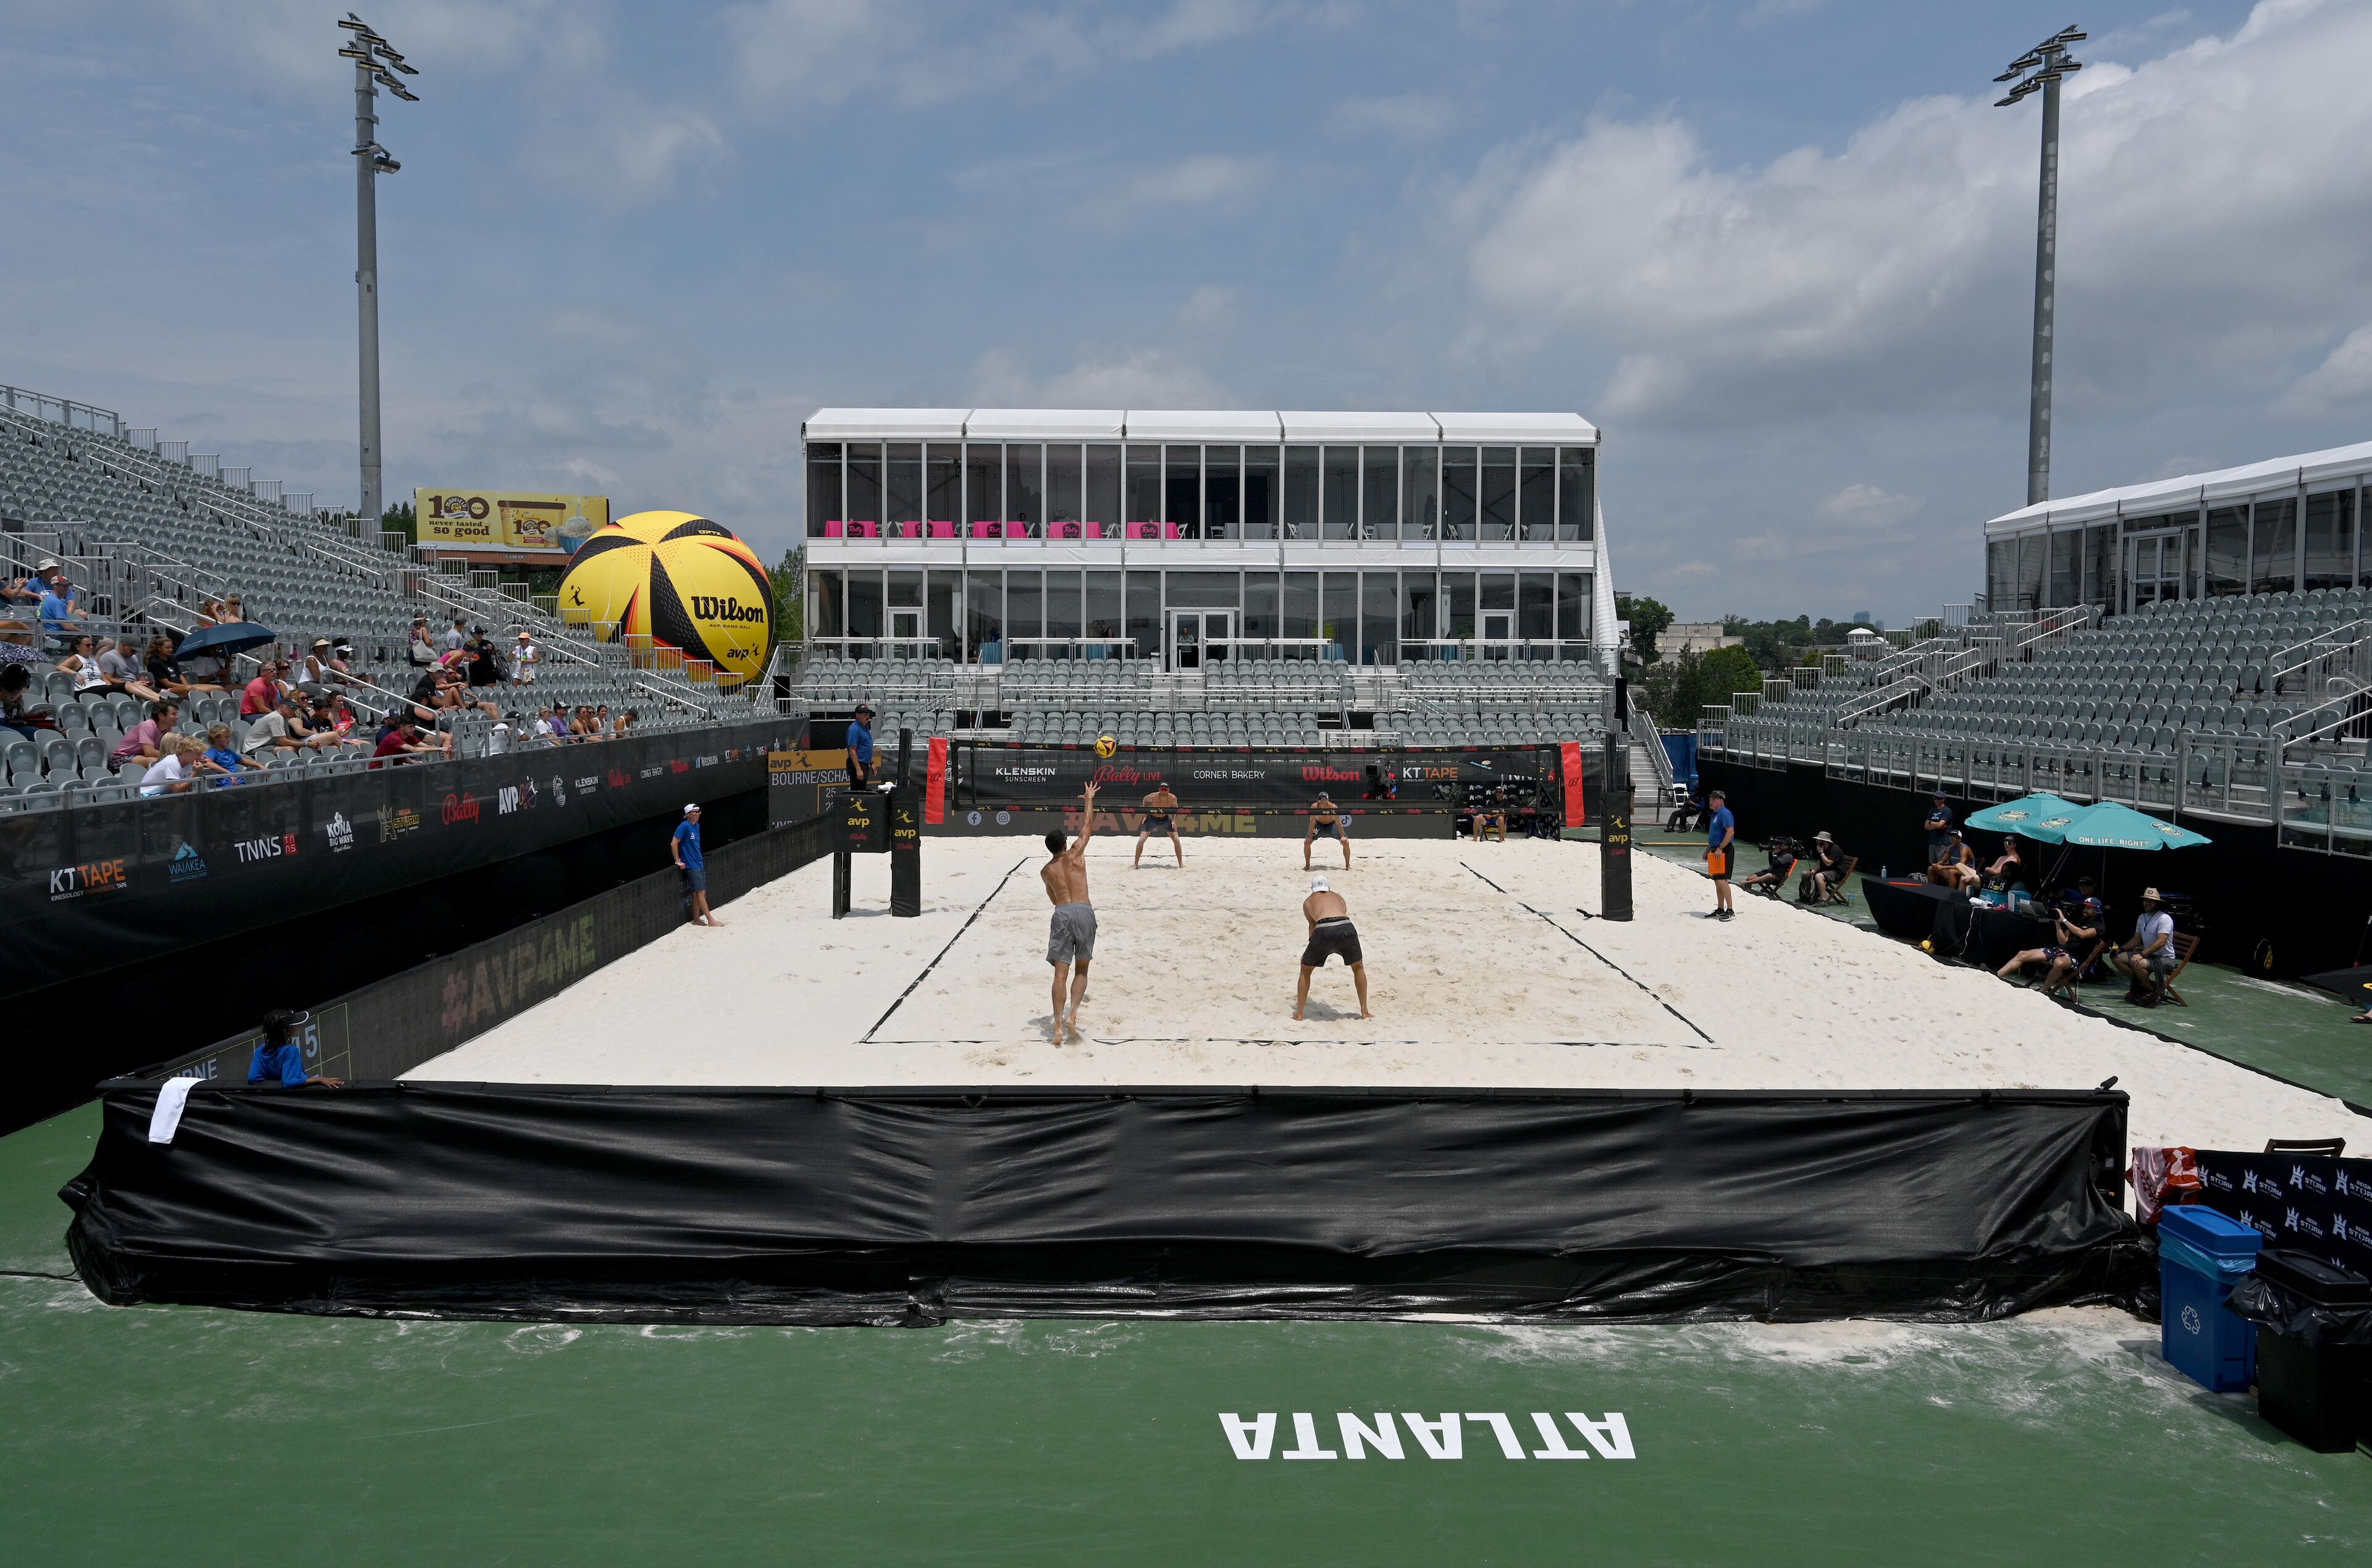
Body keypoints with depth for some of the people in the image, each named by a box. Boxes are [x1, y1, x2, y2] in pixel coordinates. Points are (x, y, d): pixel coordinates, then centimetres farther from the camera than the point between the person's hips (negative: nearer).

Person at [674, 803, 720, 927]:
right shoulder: (684, 826, -15)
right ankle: (711, 920, -7)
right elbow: (674, 844, -16)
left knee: (697, 893, 11)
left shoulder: (697, 826, 11)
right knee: (701, 893, -7)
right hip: (691, 866, -8)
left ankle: (697, 920, 17)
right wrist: (678, 861, -14)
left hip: (699, 863, 8)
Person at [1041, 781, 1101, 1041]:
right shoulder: (1075, 854, 9)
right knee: (1081, 970, 11)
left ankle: (1058, 1025, -12)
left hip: (1062, 914, 1)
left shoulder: (1045, 871, 16)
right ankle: (1072, 1015, -8)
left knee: (1061, 973, -2)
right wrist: (1089, 799, 30)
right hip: (1084, 911, 0)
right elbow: (1087, 827, 19)